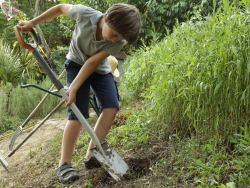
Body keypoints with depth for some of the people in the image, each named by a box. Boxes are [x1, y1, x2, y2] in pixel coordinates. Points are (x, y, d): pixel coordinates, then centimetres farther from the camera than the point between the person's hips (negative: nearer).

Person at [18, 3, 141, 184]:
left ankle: (91, 156, -1)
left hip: (100, 69, 3)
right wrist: (32, 22, -6)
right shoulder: (85, 14, -31)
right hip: (77, 64, -3)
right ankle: (64, 164, -6)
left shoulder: (119, 41, -26)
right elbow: (61, 8, -12)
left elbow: (93, 62, -25)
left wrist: (74, 88, -30)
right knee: (78, 114, -15)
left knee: (112, 107, -13)